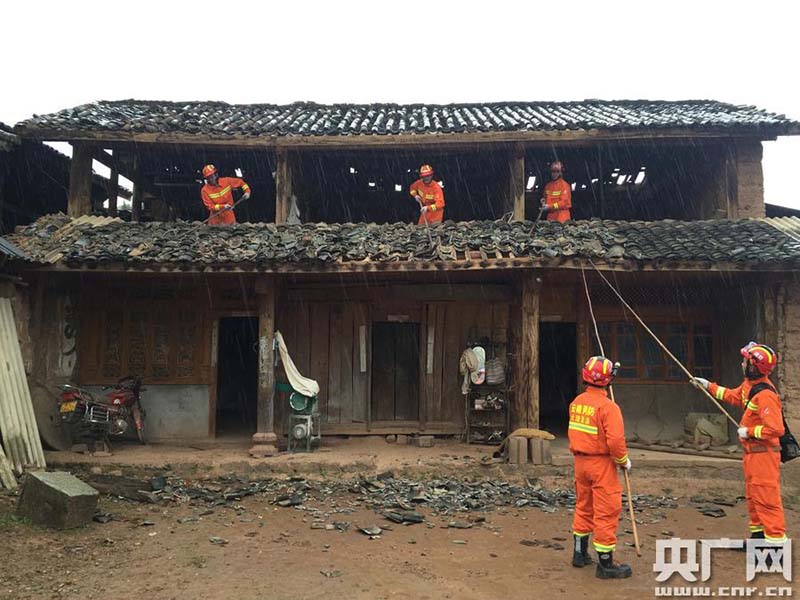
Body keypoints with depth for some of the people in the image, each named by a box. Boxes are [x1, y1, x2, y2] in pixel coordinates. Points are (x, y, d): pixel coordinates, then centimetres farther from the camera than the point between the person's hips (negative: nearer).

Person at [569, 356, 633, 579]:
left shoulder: (576, 402, 2)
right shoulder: (608, 407, -20)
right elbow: (615, 440, -23)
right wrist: (624, 461, -7)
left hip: (580, 461, 7)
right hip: (601, 463, -7)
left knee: (583, 508, 20)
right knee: (606, 512, 3)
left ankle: (580, 554, 33)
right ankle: (606, 564, 11)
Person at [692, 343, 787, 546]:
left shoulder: (766, 394, -26)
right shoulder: (749, 385, 4)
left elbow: (775, 429, -31)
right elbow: (733, 396, 24)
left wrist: (748, 432, -19)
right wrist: (709, 386, 21)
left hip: (764, 453, -10)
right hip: (751, 452, 10)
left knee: (767, 497, -7)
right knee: (753, 496, 20)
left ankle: (776, 540, -1)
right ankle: (759, 535, 33)